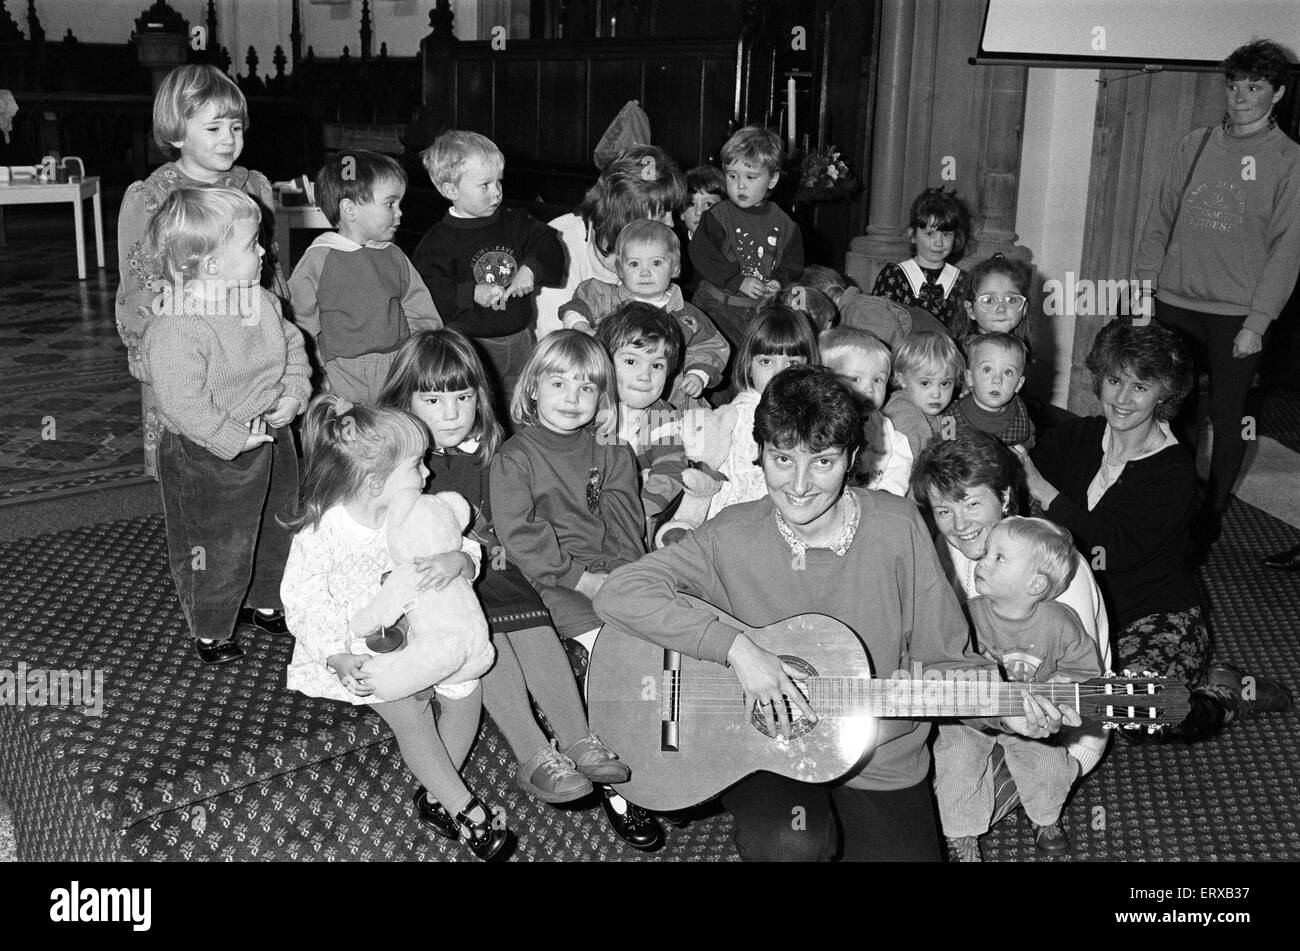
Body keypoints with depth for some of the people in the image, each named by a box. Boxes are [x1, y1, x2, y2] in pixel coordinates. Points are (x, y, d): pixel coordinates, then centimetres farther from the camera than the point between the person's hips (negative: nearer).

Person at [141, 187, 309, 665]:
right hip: (209, 458, -8)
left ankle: (266, 602, 51)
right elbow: (183, 402, -29)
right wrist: (237, 437, -25)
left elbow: (292, 344, 9)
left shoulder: (262, 301, -3)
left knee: (277, 529, 25)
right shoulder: (175, 329, -28)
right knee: (218, 550, 9)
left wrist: (294, 394, -6)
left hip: (271, 438, 8)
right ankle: (211, 631, 35)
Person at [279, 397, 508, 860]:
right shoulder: (320, 534, -22)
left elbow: (467, 550, -2)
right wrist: (341, 659, -30)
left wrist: (457, 561, -28)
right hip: (356, 647, -5)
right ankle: (464, 808, -8)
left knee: (467, 687, -12)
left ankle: (436, 795, 2)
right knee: (408, 708, -23)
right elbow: (303, 606, -19)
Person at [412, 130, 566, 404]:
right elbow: (428, 289, -19)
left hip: (520, 339, 5)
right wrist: (472, 294, -31)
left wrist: (532, 269, -16)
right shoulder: (440, 240, -10)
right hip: (469, 347, -5)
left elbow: (550, 249, 4)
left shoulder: (515, 222, 7)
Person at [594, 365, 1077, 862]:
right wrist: (736, 647, -26)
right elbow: (618, 593, -20)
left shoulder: (896, 526, -7)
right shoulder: (732, 537, -11)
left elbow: (941, 654, 1)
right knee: (791, 843, -30)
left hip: (881, 764, 2)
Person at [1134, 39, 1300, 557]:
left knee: (1226, 419, 5)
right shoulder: (1193, 145, 7)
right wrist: (1145, 283, 4)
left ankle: (1210, 520, 18)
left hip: (1237, 315, -3)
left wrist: (1257, 322, -11)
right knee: (1177, 411, 9)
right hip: (1176, 303, 3)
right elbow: (1160, 219, 11)